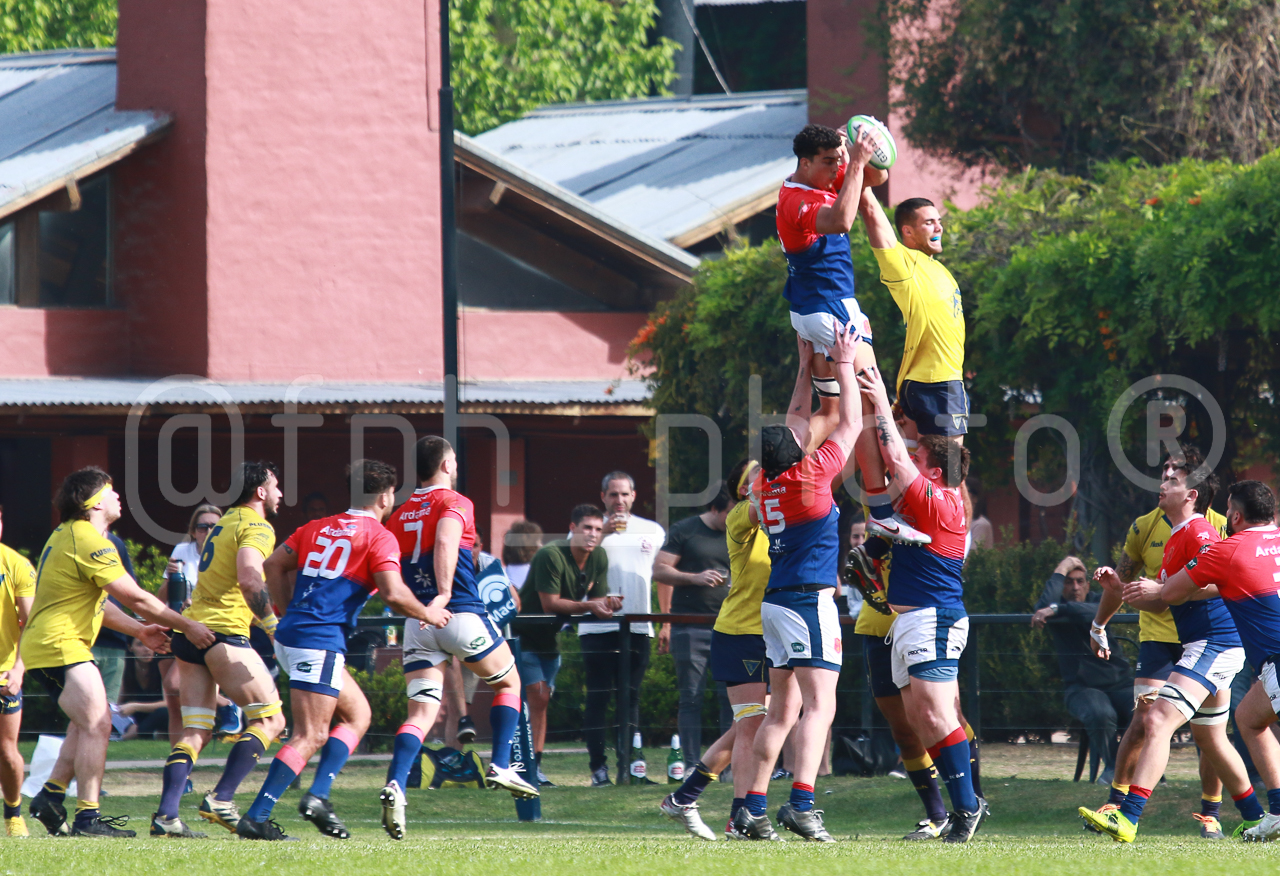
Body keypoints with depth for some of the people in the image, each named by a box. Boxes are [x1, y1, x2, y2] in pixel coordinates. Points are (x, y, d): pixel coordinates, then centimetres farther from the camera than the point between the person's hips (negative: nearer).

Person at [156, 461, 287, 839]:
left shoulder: (226, 522, 23)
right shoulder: (256, 527, -5)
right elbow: (249, 579, -21)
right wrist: (273, 624, -15)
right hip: (223, 631, -9)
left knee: (196, 731, 7)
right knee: (270, 718, -4)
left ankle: (165, 814, -5)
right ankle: (221, 799, -14)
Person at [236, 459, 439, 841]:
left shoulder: (318, 528, 18)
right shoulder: (379, 537, -4)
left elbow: (273, 565, 18)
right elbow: (393, 593, -14)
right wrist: (427, 614, 2)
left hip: (290, 636, 9)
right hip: (321, 642, -9)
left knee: (357, 714, 19)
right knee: (310, 737, -9)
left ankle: (318, 795, 5)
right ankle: (255, 818, -17)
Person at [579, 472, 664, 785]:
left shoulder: (652, 532, 14)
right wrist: (603, 533, -21)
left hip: (638, 627, 2)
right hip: (597, 626, -2)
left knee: (630, 697, 2)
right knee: (598, 695, -4)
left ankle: (627, 766, 3)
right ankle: (598, 767, -2)